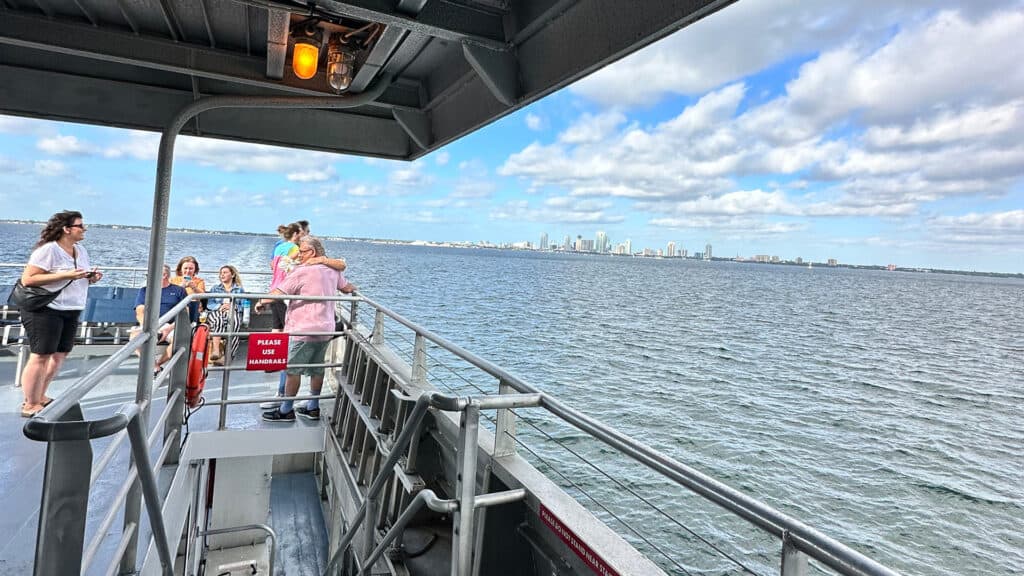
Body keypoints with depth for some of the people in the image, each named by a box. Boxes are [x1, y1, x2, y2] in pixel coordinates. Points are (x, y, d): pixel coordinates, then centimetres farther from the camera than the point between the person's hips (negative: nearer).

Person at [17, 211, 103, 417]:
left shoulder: (81, 250, 11)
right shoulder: (48, 250, -14)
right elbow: (27, 279, -18)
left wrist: (91, 278, 0)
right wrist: (65, 275, -24)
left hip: (71, 312, 8)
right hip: (44, 310, -8)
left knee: (59, 355, 11)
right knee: (40, 357, -4)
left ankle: (40, 397, 25)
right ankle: (30, 406, 6)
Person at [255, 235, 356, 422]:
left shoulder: (302, 271, -12)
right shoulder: (333, 270, 8)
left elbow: (278, 292, -13)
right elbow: (346, 288, 23)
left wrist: (261, 302, 2)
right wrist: (353, 288, 43)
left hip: (304, 330, -7)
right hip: (326, 329, 7)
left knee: (292, 369, 4)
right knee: (317, 369, 15)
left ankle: (286, 410, 13)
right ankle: (313, 408, 24)